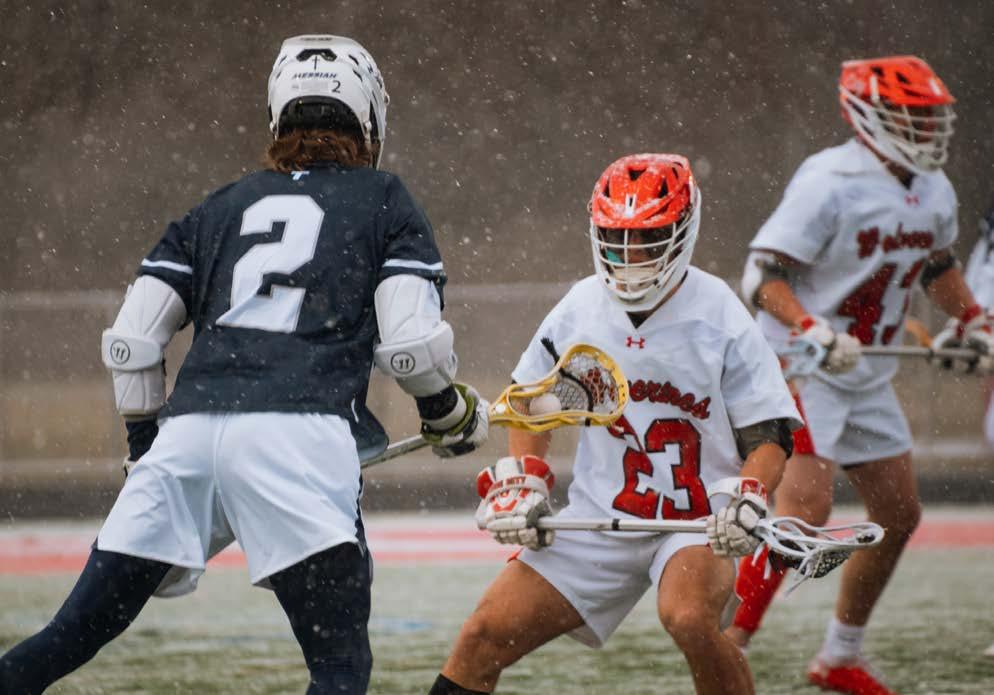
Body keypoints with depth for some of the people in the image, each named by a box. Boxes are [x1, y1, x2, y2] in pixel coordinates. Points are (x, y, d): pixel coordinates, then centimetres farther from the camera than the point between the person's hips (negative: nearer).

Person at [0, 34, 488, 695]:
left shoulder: (222, 208, 25)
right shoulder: (384, 200, 15)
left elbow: (131, 341, 18)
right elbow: (409, 341, 2)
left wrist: (146, 440, 30)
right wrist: (452, 414, 20)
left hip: (188, 431, 4)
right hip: (299, 438, -4)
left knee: (74, 635, 9)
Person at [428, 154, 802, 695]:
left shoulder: (720, 319, -11)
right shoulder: (580, 309, 0)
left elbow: (770, 433, -8)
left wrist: (745, 498, -26)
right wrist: (522, 482, 4)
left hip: (698, 521, -4)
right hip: (599, 518, 4)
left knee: (690, 620, -33)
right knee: (488, 634, -5)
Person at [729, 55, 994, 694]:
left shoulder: (934, 193, 7)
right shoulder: (830, 183, -19)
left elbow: (938, 263, 28)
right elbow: (762, 275, -21)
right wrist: (813, 332, -34)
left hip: (869, 379, 9)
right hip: (801, 371, -9)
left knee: (900, 515, 12)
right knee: (806, 509, -22)